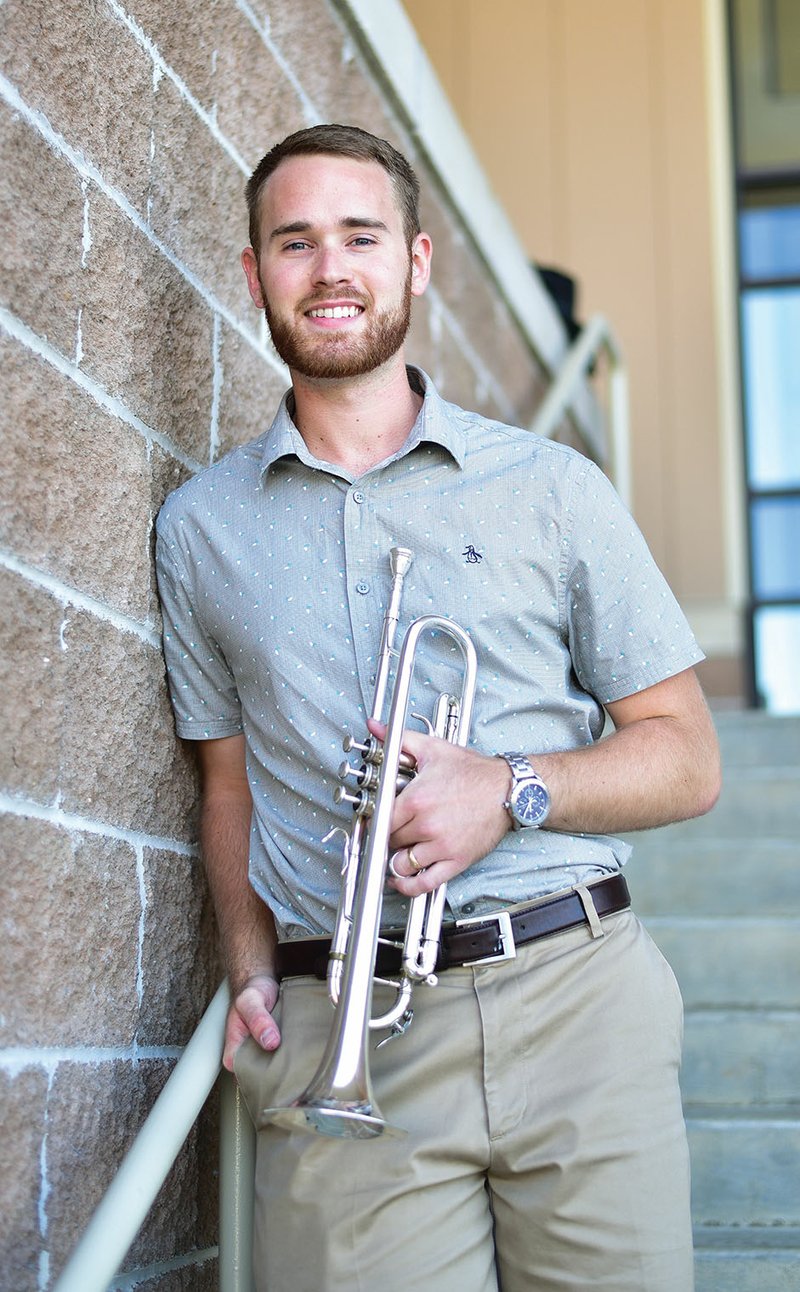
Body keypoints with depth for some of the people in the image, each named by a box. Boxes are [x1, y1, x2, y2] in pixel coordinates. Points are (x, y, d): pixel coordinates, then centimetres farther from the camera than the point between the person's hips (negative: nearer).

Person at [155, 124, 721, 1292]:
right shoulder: (201, 527, 12)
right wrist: (252, 967, 1)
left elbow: (686, 760, 6)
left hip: (575, 1002, 0)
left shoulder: (552, 489, 6)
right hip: (338, 1032, 1)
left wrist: (514, 791, -11)